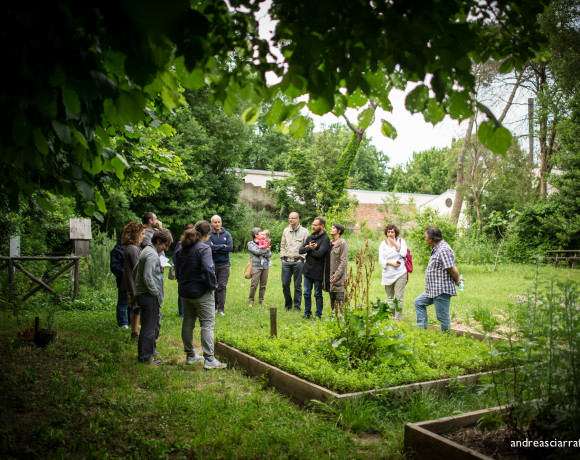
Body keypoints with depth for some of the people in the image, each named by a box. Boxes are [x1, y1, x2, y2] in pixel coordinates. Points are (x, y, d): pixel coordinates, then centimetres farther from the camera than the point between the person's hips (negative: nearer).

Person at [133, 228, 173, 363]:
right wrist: (155, 292, -16)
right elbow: (147, 276, -25)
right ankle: (145, 357, 3)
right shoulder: (152, 254, -17)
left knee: (155, 324, 21)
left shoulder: (147, 251, 17)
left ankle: (151, 350, 34)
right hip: (149, 296, -11)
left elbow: (135, 271, 24)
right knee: (149, 326, -4)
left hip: (145, 294, 11)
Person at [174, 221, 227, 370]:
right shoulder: (204, 248, -17)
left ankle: (190, 355, 28)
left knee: (188, 322, 16)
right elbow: (208, 269, -28)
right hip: (201, 293, -8)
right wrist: (212, 285, -15)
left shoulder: (183, 248, 7)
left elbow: (177, 269, 14)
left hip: (184, 291, 8)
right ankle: (209, 360, -2)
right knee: (207, 324, -2)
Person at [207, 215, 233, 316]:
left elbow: (230, 247, -8)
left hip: (224, 264, 1)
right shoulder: (208, 234, -3)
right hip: (212, 264, -1)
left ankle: (221, 308, 1)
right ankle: (214, 307, 19)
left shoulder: (226, 234, 4)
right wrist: (223, 246, -12)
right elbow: (209, 247, -19)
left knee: (222, 286, -2)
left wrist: (216, 248, -10)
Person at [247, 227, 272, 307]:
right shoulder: (250, 244, 4)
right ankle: (251, 300, 7)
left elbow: (270, 254, 6)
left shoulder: (263, 243, 15)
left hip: (265, 266, 4)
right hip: (256, 266, -4)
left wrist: (262, 253, -10)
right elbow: (256, 251, -13)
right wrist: (267, 249, -4)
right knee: (254, 285, -6)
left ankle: (261, 300, 19)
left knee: (263, 285, 7)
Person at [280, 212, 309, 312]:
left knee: (297, 285, 2)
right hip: (286, 261, 4)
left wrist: (301, 258, -9)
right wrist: (282, 257, 7)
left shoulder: (304, 231, 1)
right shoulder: (286, 231, 14)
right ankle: (288, 304, 19)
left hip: (298, 261, -3)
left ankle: (297, 306, 12)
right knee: (285, 284, 3)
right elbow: (282, 245, 17)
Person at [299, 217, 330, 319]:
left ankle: (319, 315, 17)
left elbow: (319, 253, -23)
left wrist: (308, 251, -8)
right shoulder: (310, 237, 10)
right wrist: (309, 247, -16)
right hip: (307, 270, 6)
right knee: (307, 293, 12)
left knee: (318, 294, 6)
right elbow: (300, 250, 3)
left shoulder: (325, 239, -11)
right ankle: (307, 313, 25)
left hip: (318, 271, -6)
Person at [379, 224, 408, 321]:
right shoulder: (383, 244, 9)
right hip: (387, 275, 3)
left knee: (398, 298, -10)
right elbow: (380, 260, 1)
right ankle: (393, 316, 24)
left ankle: (398, 319, -8)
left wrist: (395, 243, -7)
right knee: (390, 298, 10)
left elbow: (403, 253, -9)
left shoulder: (401, 241, 6)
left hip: (400, 274, -3)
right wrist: (392, 263, -13)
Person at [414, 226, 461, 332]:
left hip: (442, 291, -11)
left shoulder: (443, 250, -21)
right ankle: (422, 329, 22)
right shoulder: (436, 249, 12)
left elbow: (452, 269, -22)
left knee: (442, 317, -2)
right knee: (419, 302, 20)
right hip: (433, 290, 11)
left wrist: (457, 280, -5)